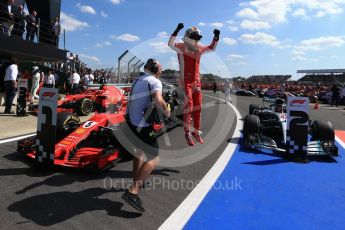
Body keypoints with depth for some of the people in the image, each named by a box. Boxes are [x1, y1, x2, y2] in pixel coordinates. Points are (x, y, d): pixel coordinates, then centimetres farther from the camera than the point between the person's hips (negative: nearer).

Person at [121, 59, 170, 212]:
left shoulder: (137, 81, 19)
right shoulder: (155, 81, -7)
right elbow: (158, 100, -25)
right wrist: (166, 112, -8)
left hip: (130, 122, 9)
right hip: (142, 125, -9)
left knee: (139, 151, 28)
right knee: (153, 160, -7)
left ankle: (137, 182, 41)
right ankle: (133, 192, -17)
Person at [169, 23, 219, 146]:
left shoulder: (199, 49, 10)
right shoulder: (181, 47, -7)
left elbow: (212, 48, 23)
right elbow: (170, 44, -25)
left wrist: (216, 37, 11)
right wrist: (177, 30, -34)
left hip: (197, 81, 6)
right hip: (186, 81, -6)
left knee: (197, 107, 9)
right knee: (188, 106, -8)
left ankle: (196, 132, 23)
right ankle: (187, 133, 6)